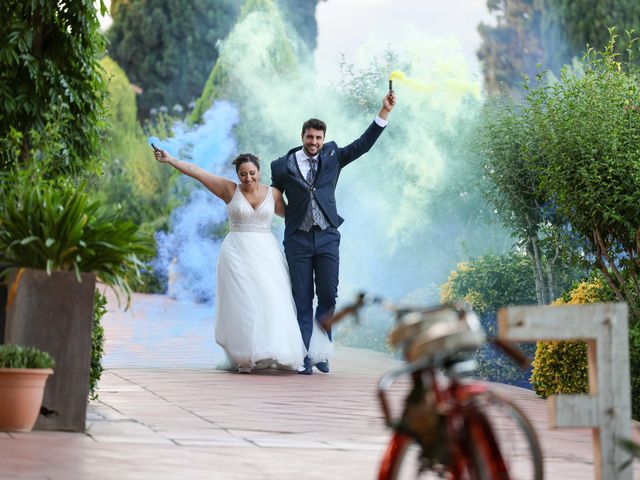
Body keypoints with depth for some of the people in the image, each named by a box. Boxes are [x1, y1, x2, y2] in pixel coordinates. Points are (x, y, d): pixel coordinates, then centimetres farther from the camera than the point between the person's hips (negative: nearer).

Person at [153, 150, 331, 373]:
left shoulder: (273, 193, 6)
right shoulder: (230, 190, 2)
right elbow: (195, 171, -1)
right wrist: (170, 160, -3)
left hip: (266, 253, 2)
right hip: (237, 252, -1)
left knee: (271, 300, -7)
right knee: (241, 302, -6)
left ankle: (273, 351, 3)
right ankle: (245, 356, -5)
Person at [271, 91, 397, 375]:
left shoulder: (332, 156, 7)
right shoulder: (283, 165, 2)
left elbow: (364, 144, 3)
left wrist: (384, 112, -3)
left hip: (327, 237, 1)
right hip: (298, 240, -1)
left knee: (328, 298, -1)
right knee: (302, 301, 1)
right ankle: (305, 357, 4)